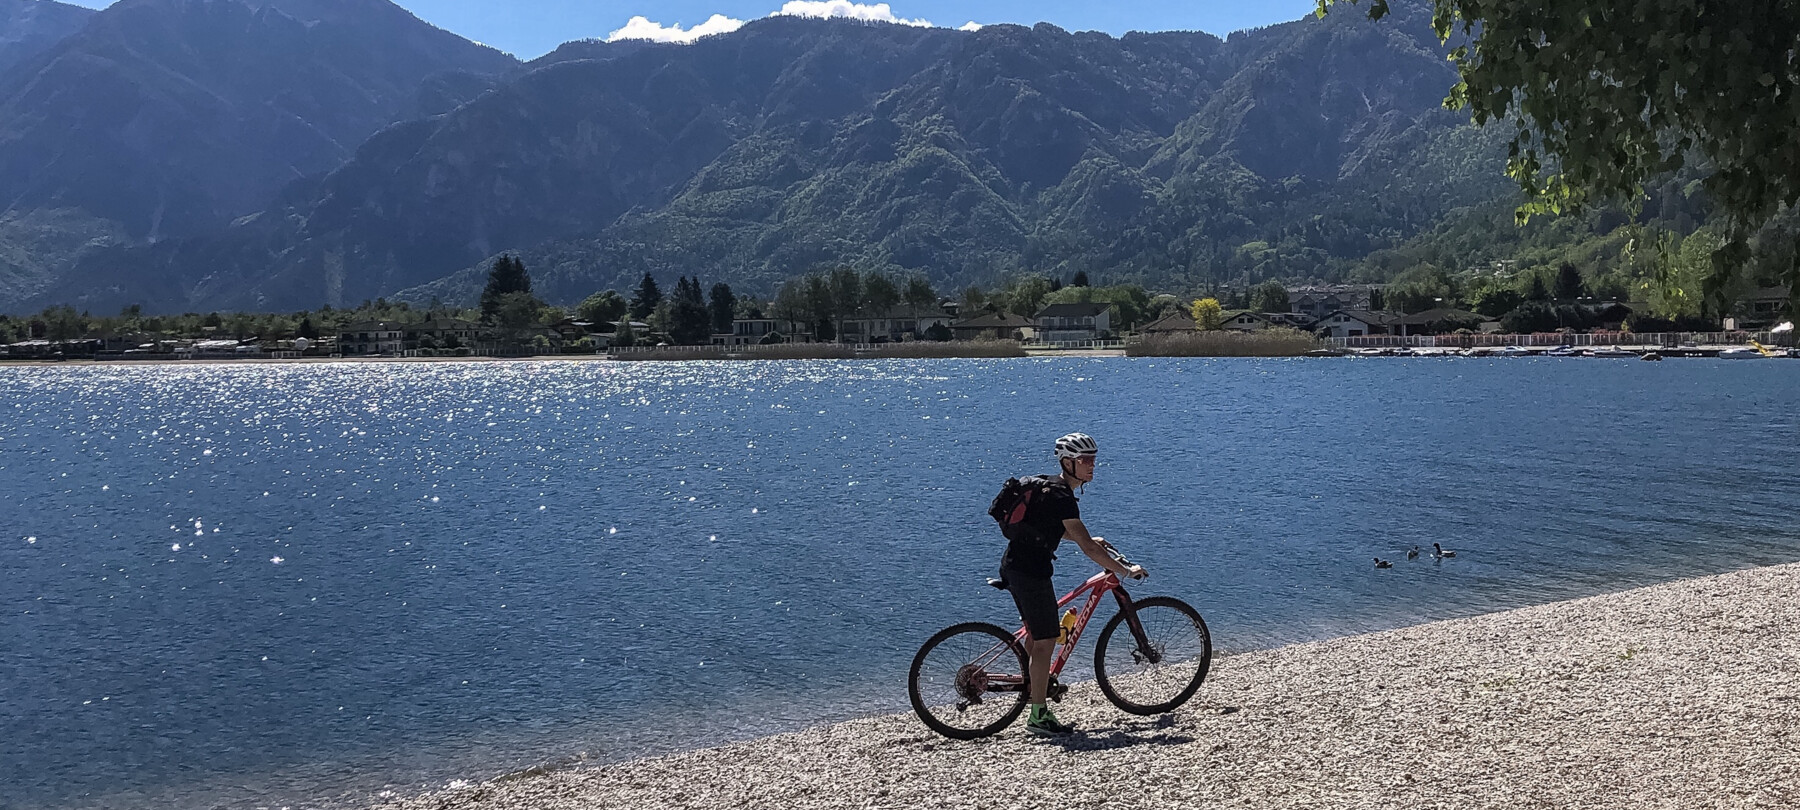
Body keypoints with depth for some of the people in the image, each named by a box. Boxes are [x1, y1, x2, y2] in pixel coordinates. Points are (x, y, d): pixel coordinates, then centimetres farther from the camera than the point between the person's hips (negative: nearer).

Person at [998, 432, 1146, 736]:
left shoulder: (1051, 487, 11)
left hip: (1014, 566, 11)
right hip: (1030, 571, -11)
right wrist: (1126, 571, -15)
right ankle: (1038, 716, 0)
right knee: (1046, 641, -5)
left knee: (1036, 637, 18)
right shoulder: (1061, 497, -20)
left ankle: (1038, 708, 29)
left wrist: (1088, 539, 27)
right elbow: (1088, 549, -23)